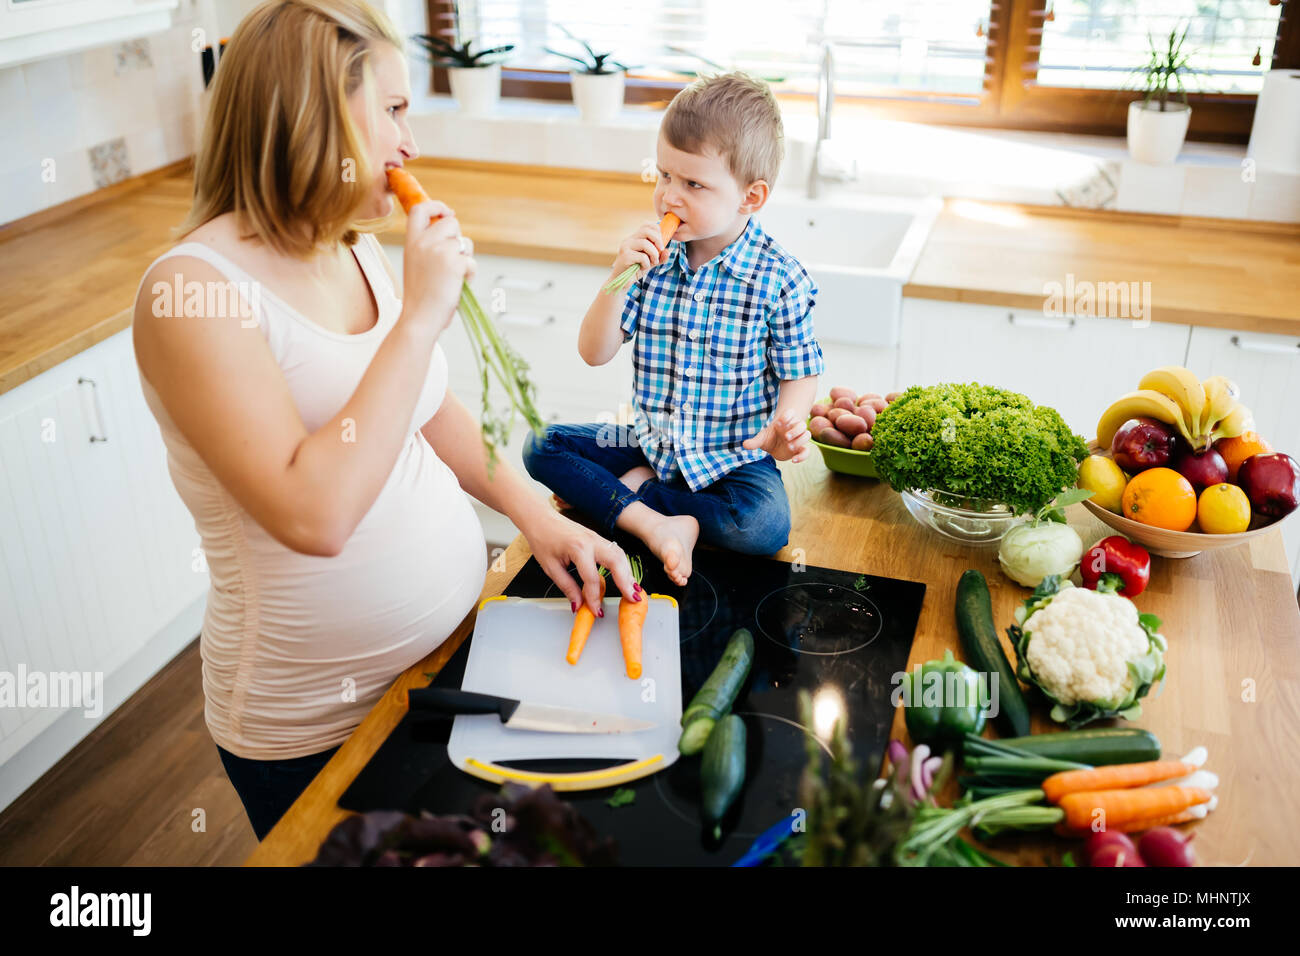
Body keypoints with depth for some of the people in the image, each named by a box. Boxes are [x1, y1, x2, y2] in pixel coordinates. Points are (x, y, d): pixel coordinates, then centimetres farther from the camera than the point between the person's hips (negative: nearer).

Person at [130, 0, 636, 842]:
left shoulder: (359, 252, 0)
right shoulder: (192, 292, -23)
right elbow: (312, 515, -34)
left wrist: (537, 516, 1)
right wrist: (422, 315, -29)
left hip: (459, 638, 7)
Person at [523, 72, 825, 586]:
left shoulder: (779, 279, -14)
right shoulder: (652, 258, -4)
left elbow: (800, 374, -5)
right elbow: (594, 353, -6)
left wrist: (782, 428, -27)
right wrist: (620, 276, -22)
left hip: (732, 456, -3)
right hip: (652, 441, 4)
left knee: (766, 525, -32)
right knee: (542, 446, -9)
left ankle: (637, 487, -12)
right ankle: (654, 524, -22)